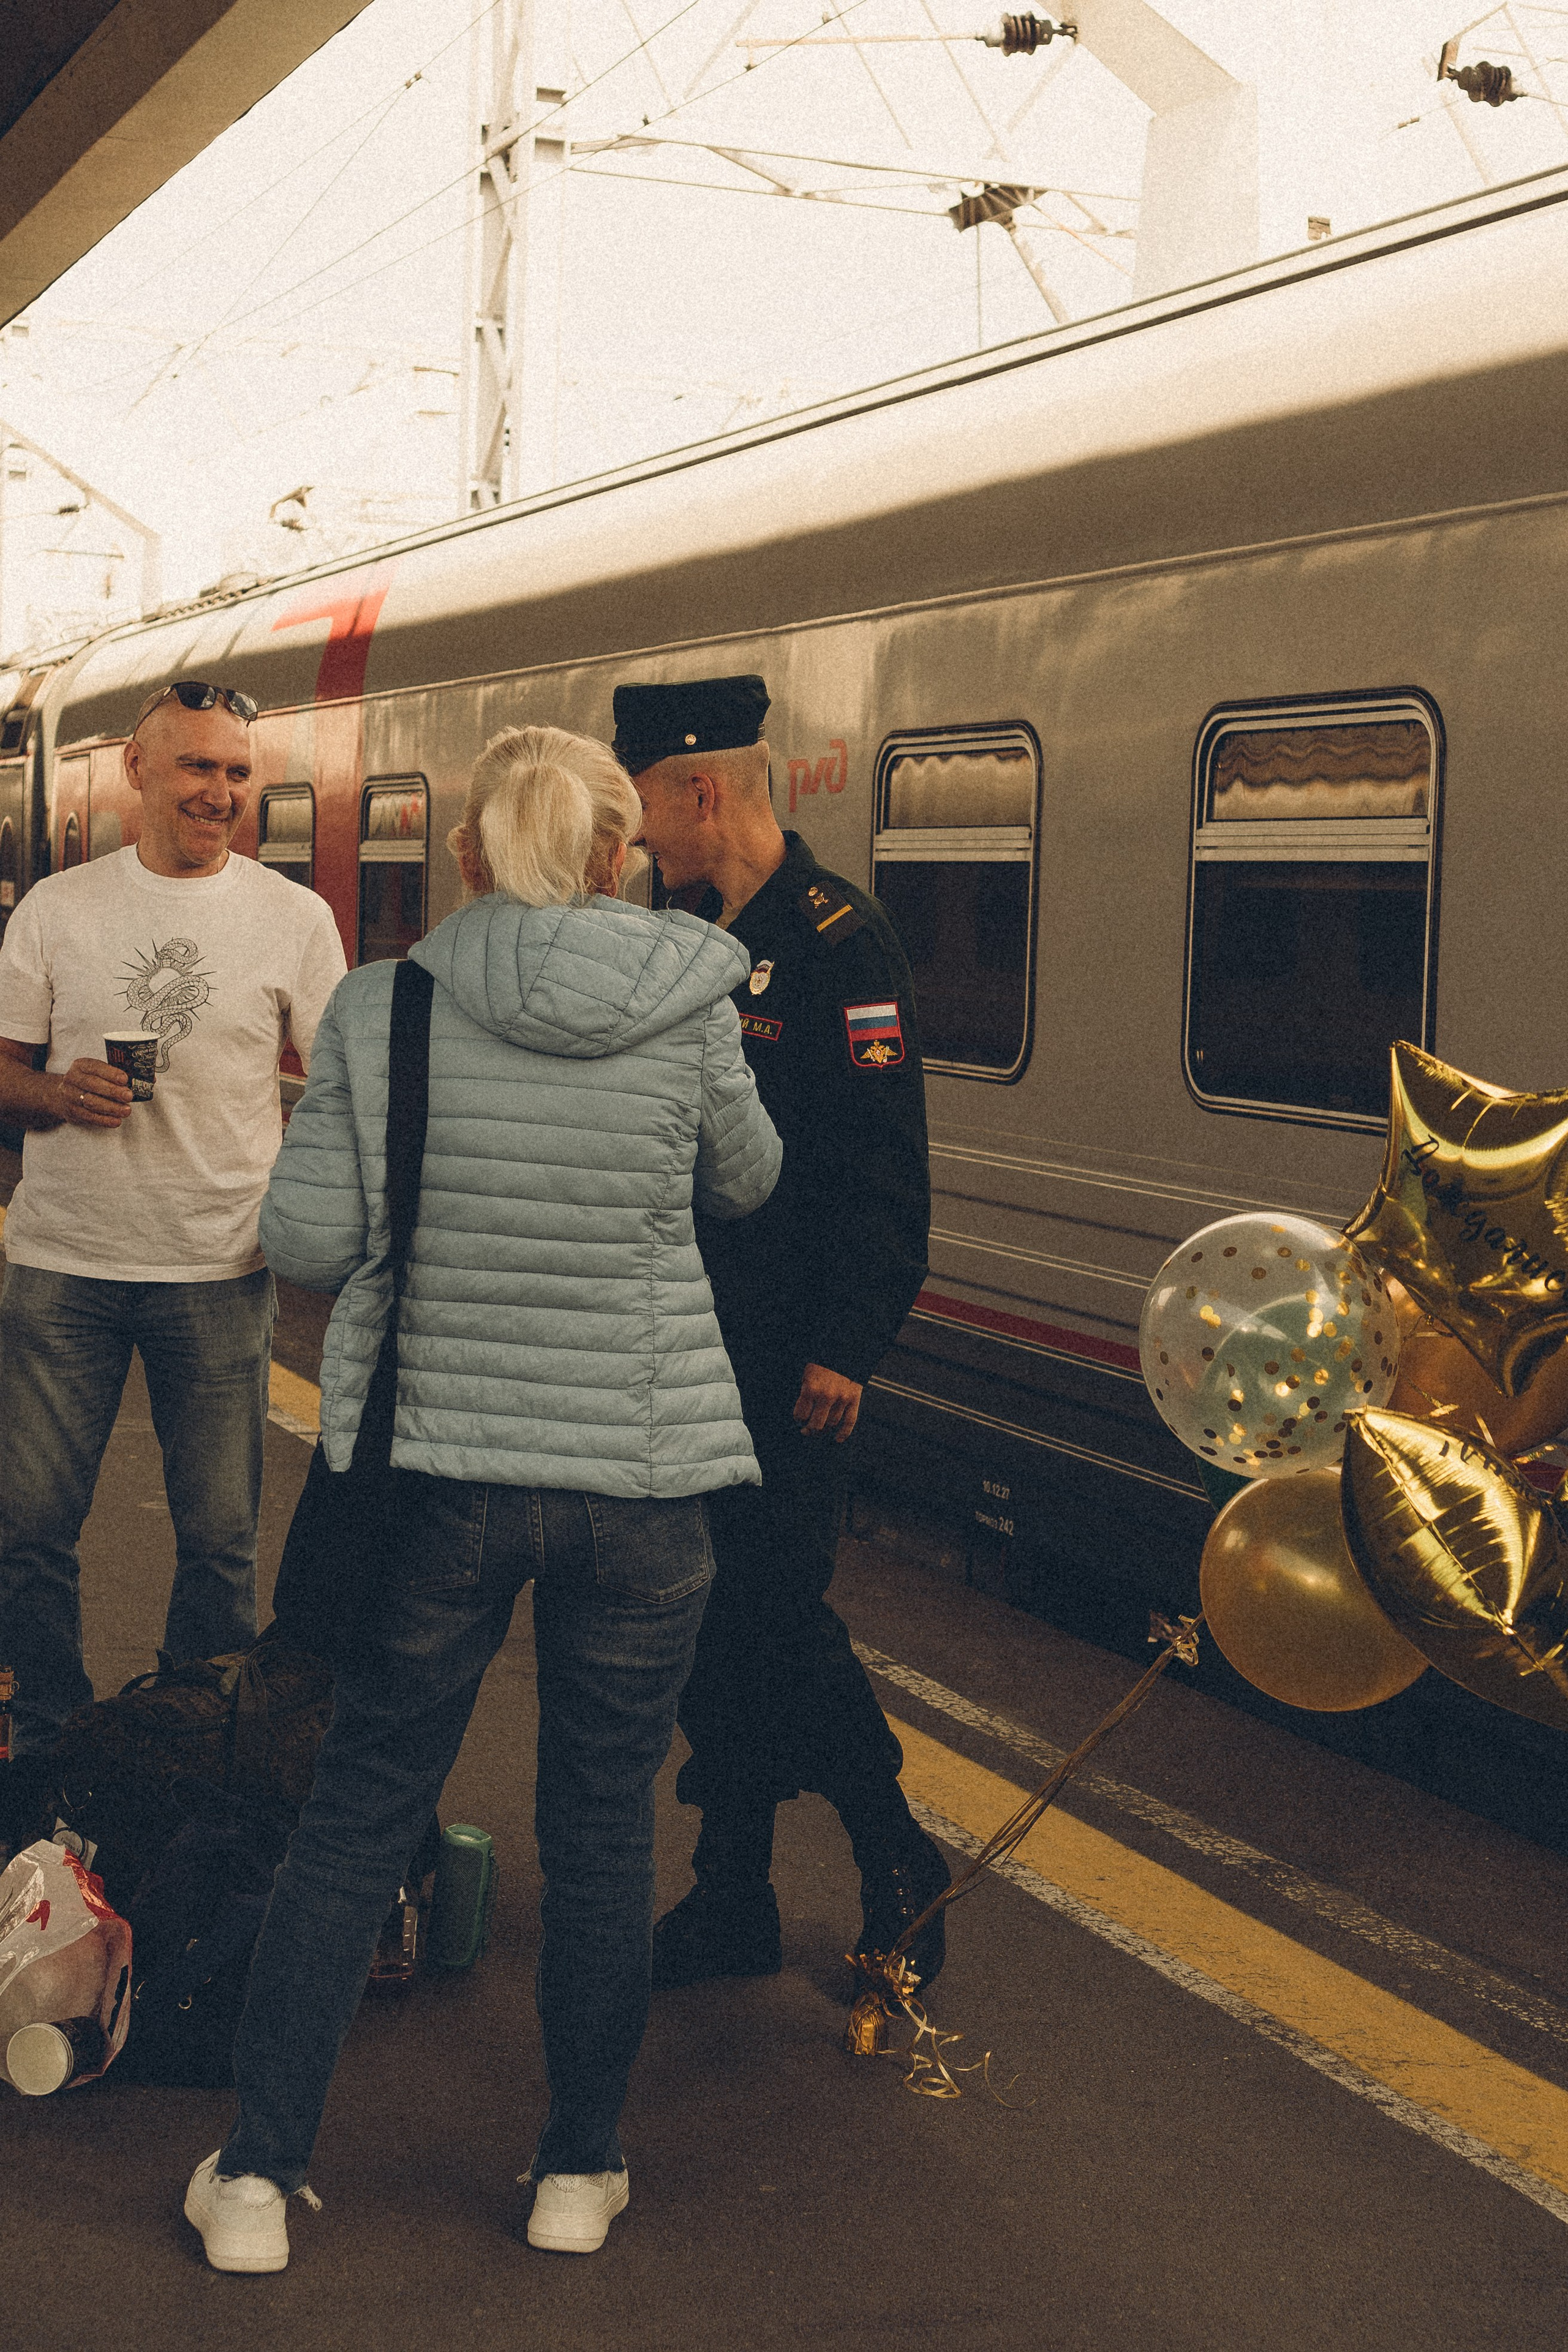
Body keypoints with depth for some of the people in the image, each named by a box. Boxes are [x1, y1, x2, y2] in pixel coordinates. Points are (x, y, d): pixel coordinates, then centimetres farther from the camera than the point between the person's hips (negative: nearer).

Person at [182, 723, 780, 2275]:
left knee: (357, 1815, 13)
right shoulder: (688, 1011, -7)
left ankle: (257, 2178, 18)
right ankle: (579, 2174, 26)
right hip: (641, 1477, 0)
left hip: (432, 1466, 0)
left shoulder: (375, 1010, -7)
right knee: (601, 1827, 15)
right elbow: (746, 1184, 9)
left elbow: (303, 1241, -7)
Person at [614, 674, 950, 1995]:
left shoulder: (836, 940, -13)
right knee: (715, 1622, 11)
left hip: (789, 1364, -8)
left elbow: (886, 1169, -17)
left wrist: (845, 1350, -20)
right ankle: (734, 1904, 21)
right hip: (693, 1352, 8)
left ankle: (903, 1871, 12)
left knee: (774, 1613, -6)